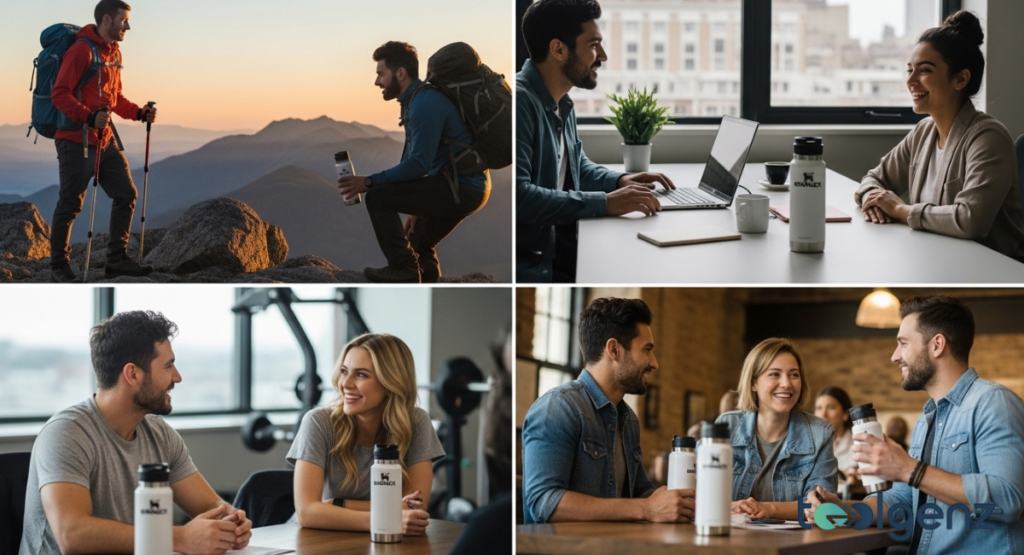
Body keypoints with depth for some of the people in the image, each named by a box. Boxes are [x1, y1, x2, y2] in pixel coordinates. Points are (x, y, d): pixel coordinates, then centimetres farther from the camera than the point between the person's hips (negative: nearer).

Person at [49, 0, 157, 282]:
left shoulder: (114, 53, 14)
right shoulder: (81, 50, -14)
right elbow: (60, 95, -19)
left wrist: (139, 113, 10)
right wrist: (90, 117, -31)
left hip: (105, 141, 9)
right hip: (76, 142, -9)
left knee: (126, 194, 7)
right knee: (70, 204, -2)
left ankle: (117, 259, 16)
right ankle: (59, 266, 9)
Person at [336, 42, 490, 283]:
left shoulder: (425, 104, -17)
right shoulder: (417, 100, 15)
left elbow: (418, 163, -23)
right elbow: (423, 160, 21)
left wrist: (369, 182, -19)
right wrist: (418, 209, 22)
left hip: (460, 188, -11)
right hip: (468, 188, 11)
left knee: (378, 197, -13)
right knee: (419, 246, 26)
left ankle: (403, 268, -8)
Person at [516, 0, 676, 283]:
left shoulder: (562, 104, 12)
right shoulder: (519, 101, -18)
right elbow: (516, 195, -28)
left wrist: (620, 181, 11)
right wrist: (604, 203, -23)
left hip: (560, 245, 9)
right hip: (528, 264, -9)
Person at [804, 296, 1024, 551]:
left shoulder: (992, 403, -10)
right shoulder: (926, 420, 18)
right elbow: (903, 500, 20)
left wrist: (910, 471, -21)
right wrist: (841, 509, 1)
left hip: (978, 550, -7)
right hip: (923, 550, 7)